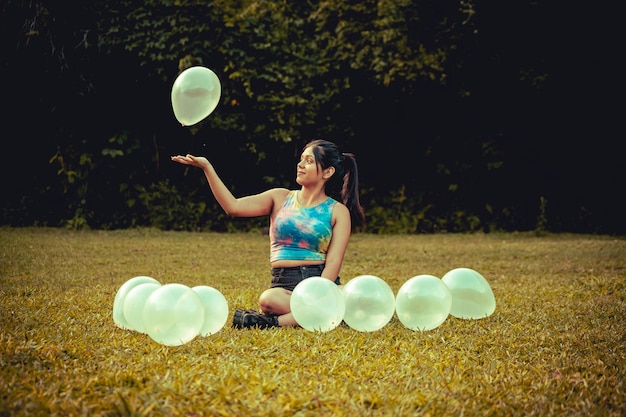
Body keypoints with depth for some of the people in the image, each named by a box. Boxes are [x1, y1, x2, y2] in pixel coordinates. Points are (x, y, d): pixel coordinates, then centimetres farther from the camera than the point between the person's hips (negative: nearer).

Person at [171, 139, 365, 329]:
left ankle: (278, 321, -27)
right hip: (284, 284, -1)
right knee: (268, 300, -38)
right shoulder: (281, 198, 14)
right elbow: (233, 207, 1)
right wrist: (206, 167, -6)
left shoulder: (338, 211, 8)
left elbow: (333, 262, -3)